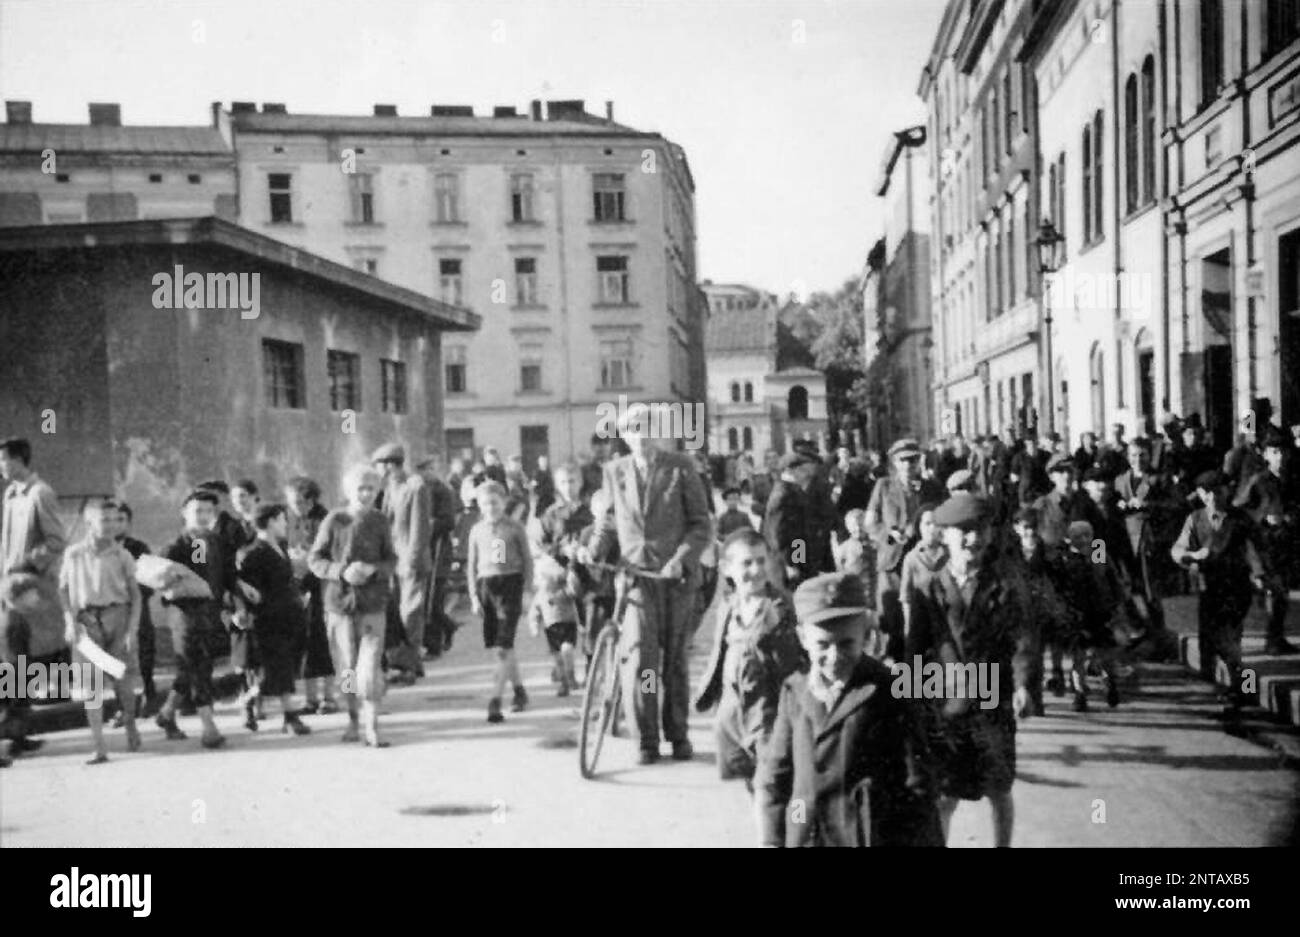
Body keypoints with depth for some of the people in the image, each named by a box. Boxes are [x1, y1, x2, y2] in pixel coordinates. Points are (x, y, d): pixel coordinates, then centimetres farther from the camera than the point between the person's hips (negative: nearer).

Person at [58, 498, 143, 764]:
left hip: (117, 615, -1)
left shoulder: (122, 555, 0)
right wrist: (70, 621, -3)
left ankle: (130, 723, 28)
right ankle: (99, 748, 5)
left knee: (123, 680, -3)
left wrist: (132, 629, -7)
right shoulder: (74, 554, 4)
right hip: (86, 620, 1)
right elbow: (63, 590, 10)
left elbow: (135, 594, 1)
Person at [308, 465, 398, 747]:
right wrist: (342, 572, -17)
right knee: (347, 668, 9)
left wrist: (372, 569, -14)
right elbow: (314, 560, -1)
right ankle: (353, 719, 29)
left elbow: (391, 560, 7)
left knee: (370, 665, -9)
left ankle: (371, 727, -2)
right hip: (340, 601, 0)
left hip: (373, 604, 0)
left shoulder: (380, 522, 1)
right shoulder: (334, 520, -4)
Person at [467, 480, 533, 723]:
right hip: (486, 586, 4)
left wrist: (526, 592, 1)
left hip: (510, 582, -4)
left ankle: (495, 701, -13)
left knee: (503, 646, -11)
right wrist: (474, 597, 7)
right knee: (496, 647, 8)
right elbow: (471, 565, 14)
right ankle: (520, 691, 26)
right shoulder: (477, 530, 10)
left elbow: (527, 560, 5)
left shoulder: (515, 528, 1)